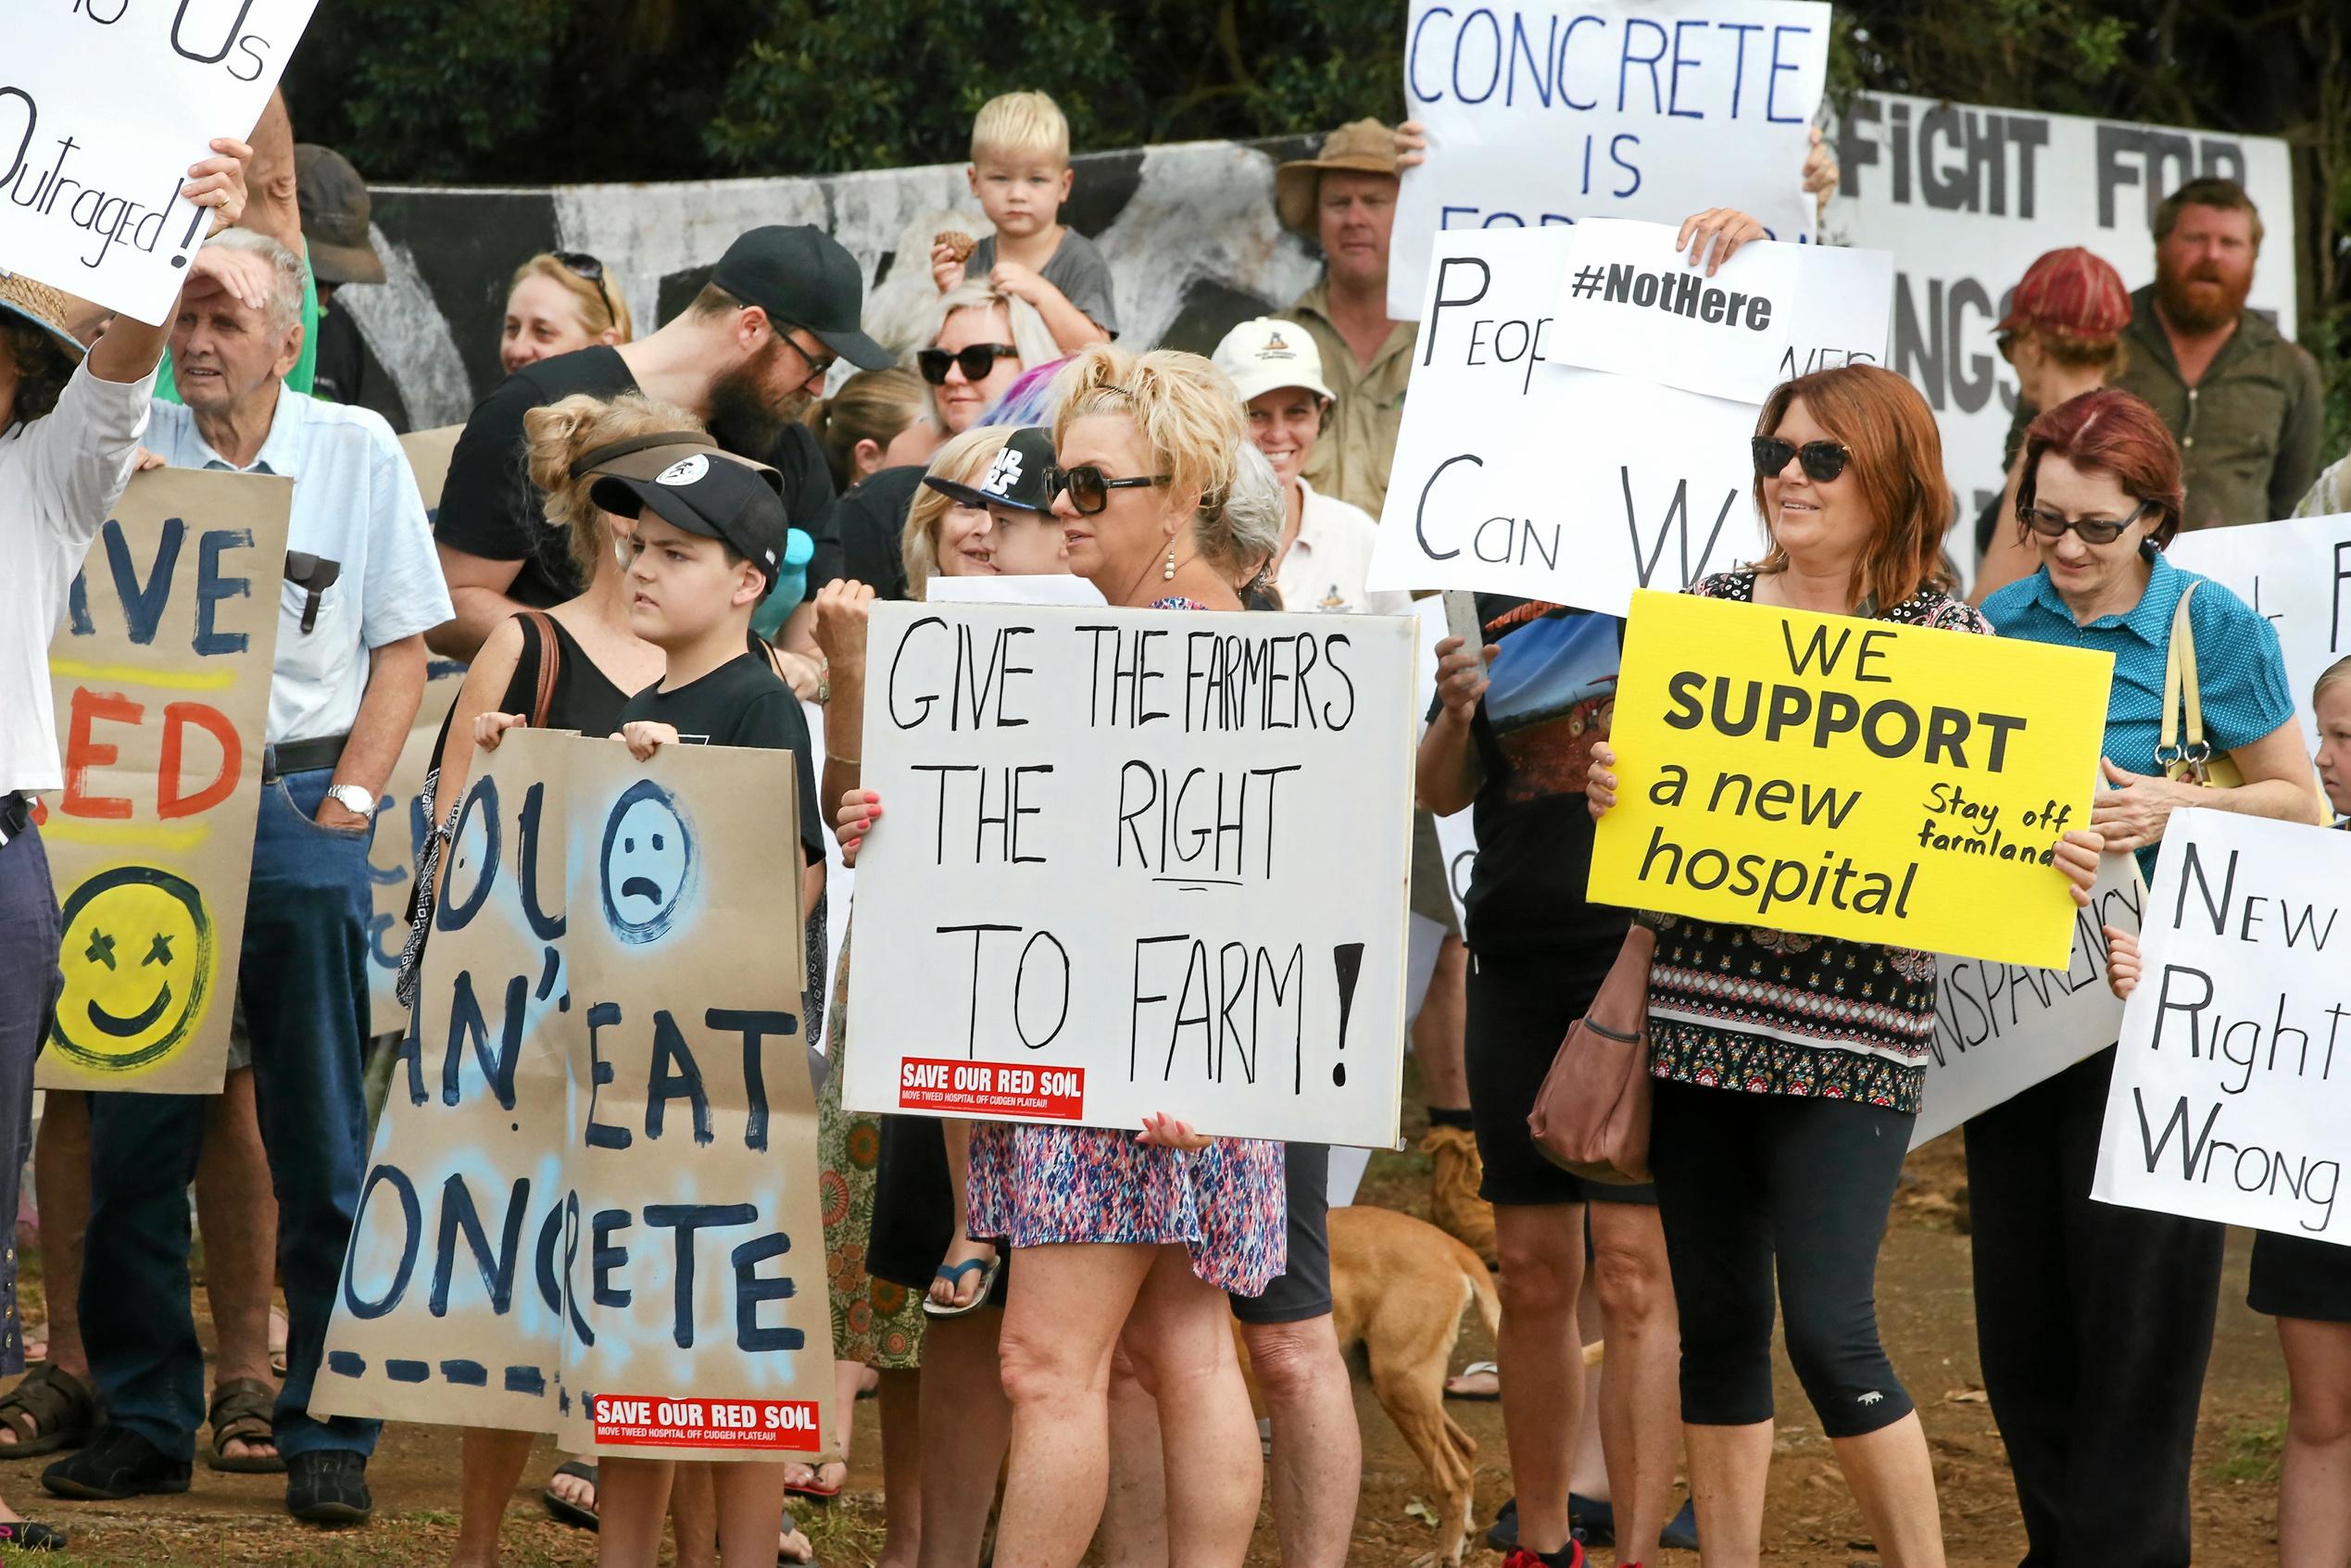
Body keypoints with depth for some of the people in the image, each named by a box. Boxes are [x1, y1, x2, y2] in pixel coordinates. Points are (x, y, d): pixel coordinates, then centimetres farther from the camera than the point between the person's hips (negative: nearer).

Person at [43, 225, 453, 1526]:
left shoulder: (358, 453, 5)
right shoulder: (130, 448, 5)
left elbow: (402, 648, 7)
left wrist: (346, 804, -3)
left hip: (297, 805, -1)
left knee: (322, 1145, -1)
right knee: (132, 1136, 2)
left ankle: (328, 1434, 4)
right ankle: (144, 1419, 12)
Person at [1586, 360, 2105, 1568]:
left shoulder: (1948, 636, -1)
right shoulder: (1710, 608, 8)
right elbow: (1647, 780, 13)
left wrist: (2059, 868, -20)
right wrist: (1605, 785, -9)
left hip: (1852, 1034, -4)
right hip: (1699, 1008, 4)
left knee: (1830, 1332, -10)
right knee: (1717, 1322, 9)